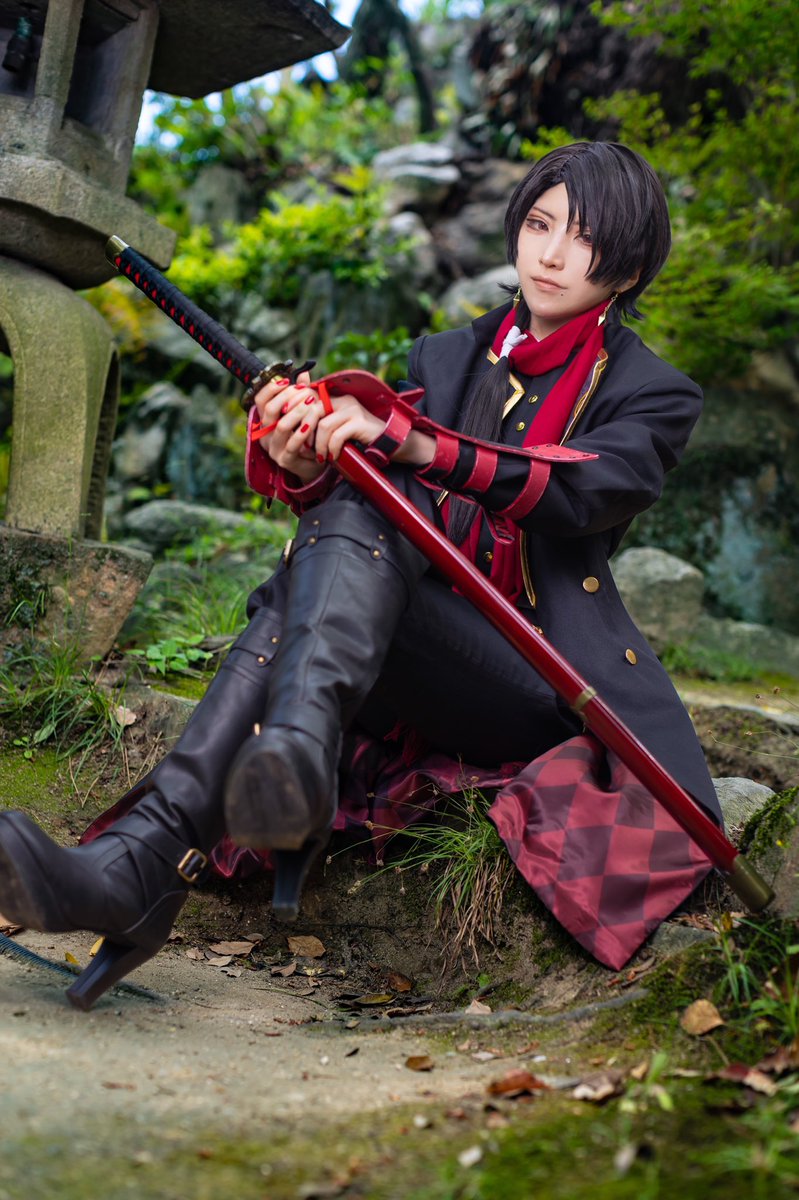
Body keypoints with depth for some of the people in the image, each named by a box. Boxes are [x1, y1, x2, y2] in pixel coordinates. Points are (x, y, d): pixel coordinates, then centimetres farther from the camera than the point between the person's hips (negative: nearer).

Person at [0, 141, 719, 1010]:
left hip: (540, 680, -4)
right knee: (297, 606, -30)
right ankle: (142, 864, -46)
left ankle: (301, 745, -56)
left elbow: (584, 490, -16)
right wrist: (301, 465, -22)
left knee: (359, 515, -29)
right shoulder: (446, 358, 19)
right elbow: (356, 483, 4)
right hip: (413, 670, 4)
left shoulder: (654, 396, 7)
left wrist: (409, 444, -31)